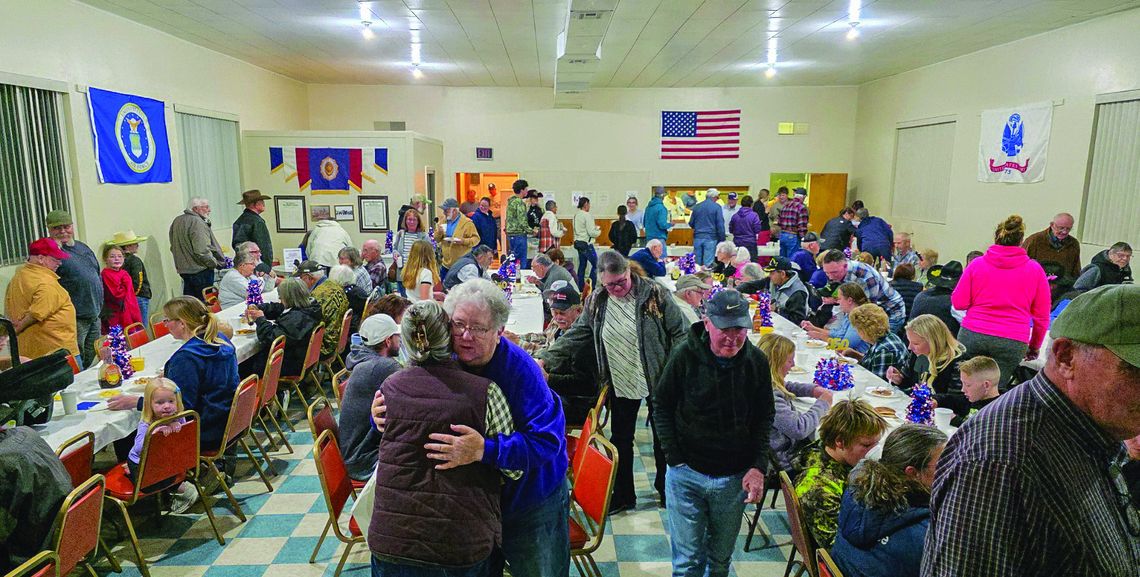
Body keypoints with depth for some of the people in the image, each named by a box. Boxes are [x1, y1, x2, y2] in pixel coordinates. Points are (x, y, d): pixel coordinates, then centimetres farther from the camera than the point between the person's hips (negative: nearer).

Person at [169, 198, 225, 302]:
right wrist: (215, 263, -11)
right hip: (200, 270, -9)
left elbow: (173, 248, 21)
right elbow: (202, 250, -24)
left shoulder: (177, 221, 13)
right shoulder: (197, 223, -16)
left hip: (183, 269, 9)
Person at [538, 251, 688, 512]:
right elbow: (576, 335, 2)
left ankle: (666, 488, 36)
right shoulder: (595, 302, -3)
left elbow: (679, 332, -9)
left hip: (658, 380, -3)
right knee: (621, 440, 12)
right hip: (621, 383, 3)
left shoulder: (654, 293, -14)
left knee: (663, 436, 14)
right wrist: (546, 359, -8)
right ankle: (622, 496, 29)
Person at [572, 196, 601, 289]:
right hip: (586, 244, -9)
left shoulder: (576, 215, 9)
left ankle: (581, 287, 17)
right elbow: (591, 232, -19)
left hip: (578, 242, 9)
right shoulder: (587, 216, -16)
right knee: (596, 265, -2)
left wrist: (594, 227, 11)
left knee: (582, 265, 14)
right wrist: (599, 231, 1)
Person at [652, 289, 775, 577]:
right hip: (686, 473, -2)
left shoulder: (756, 361, -7)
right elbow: (661, 405, -4)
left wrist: (759, 466, -7)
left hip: (735, 478, 2)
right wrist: (674, 459, -9)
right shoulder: (685, 355, -14)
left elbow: (765, 418, 3)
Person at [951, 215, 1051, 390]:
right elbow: (1042, 316, 9)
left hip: (972, 335, 1)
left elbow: (958, 303, 3)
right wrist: (1035, 346, 22)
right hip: (1012, 342, 0)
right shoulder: (1035, 269, 5)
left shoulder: (977, 264, 3)